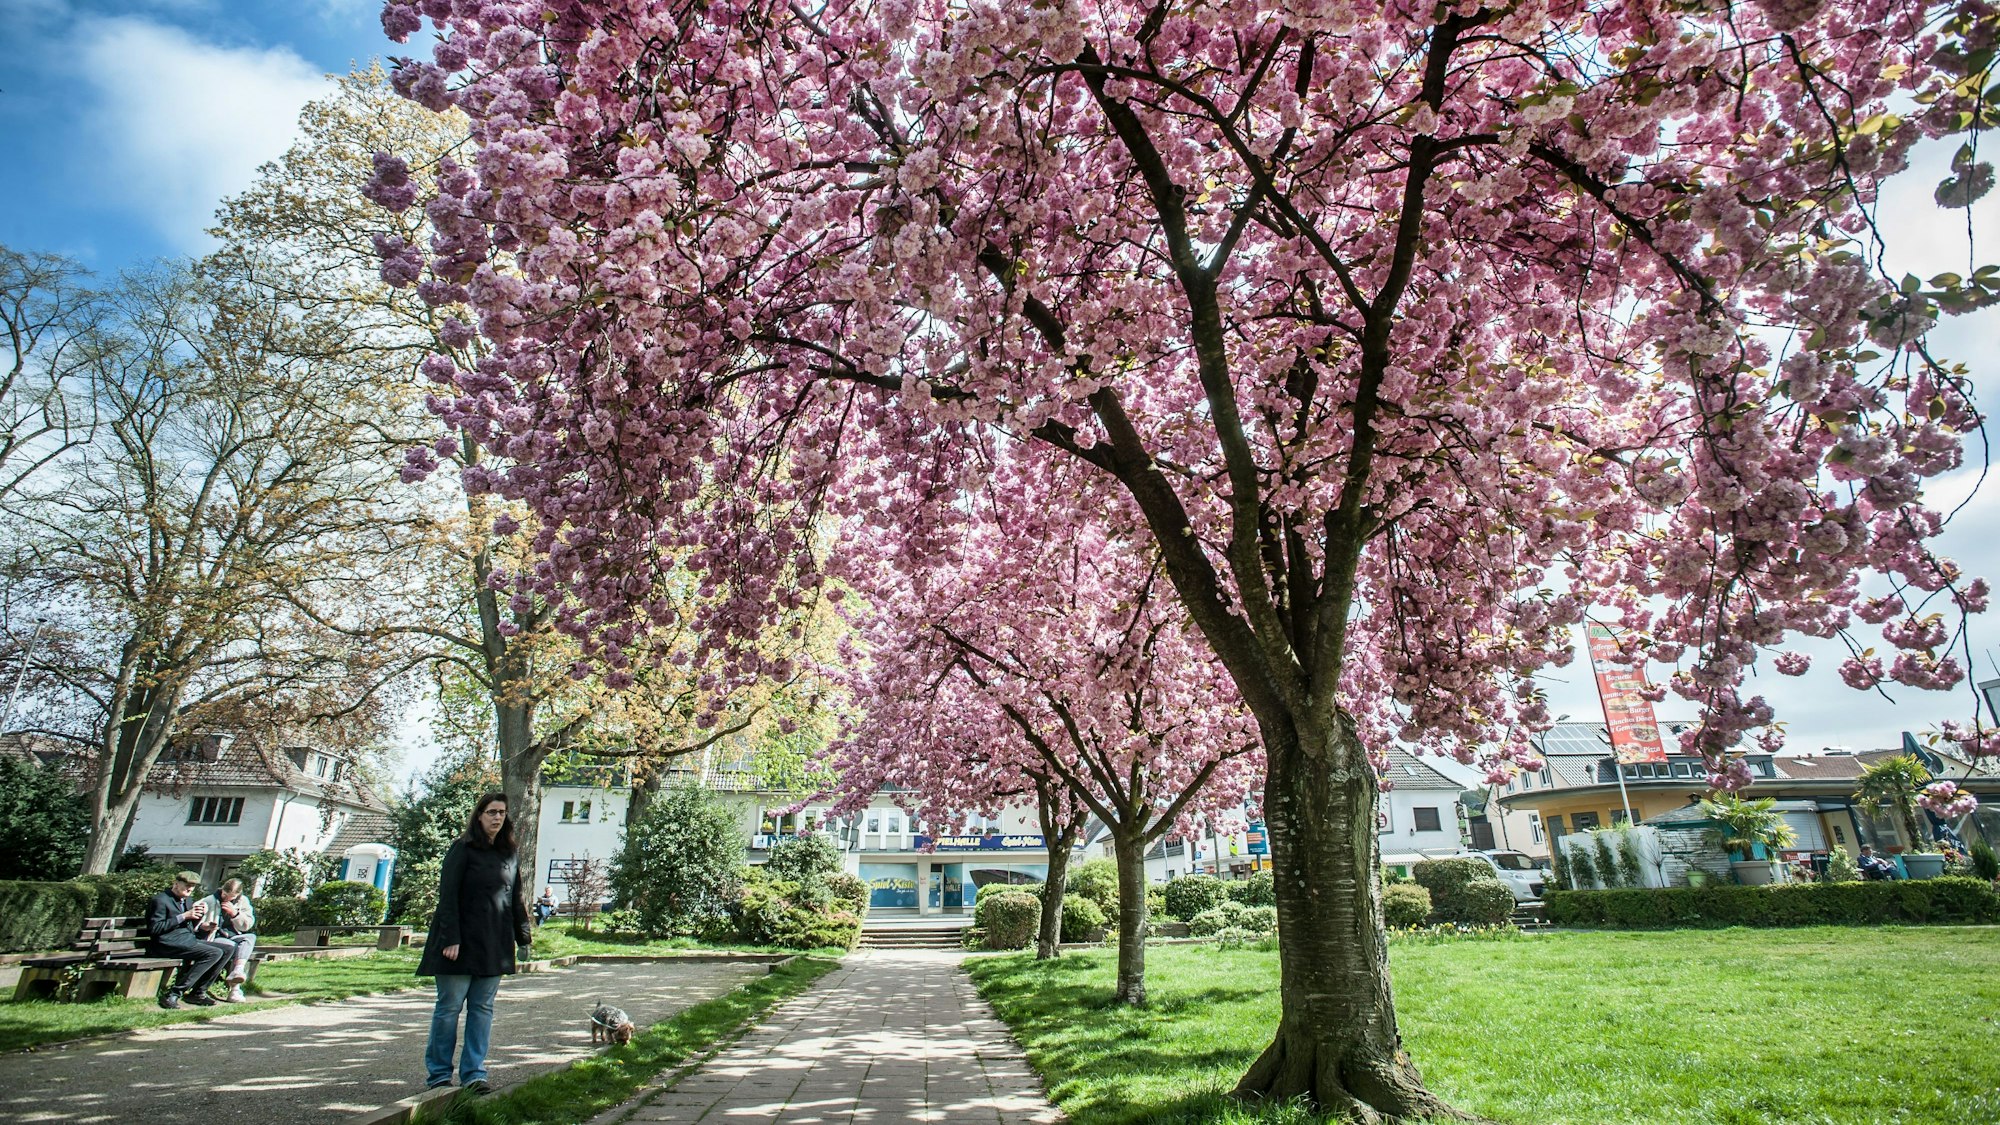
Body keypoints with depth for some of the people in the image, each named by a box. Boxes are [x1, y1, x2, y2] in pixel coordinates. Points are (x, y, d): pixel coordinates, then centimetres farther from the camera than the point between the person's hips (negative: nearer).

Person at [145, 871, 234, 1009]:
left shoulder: (188, 900, 20)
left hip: (189, 940, 9)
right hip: (169, 943, -9)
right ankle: (174, 993, -19)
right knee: (214, 953, -26)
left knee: (228, 948, -6)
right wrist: (183, 916, -18)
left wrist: (201, 914, 4)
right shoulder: (161, 900, -5)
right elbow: (154, 928, -15)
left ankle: (198, 992, -3)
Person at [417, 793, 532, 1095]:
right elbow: (448, 896, -10)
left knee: (482, 1008, 7)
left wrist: (523, 935, 8)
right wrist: (451, 938, -16)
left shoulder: (509, 855, 11)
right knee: (449, 1007, 3)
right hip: (462, 942, -5)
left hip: (495, 945, 5)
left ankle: (474, 1073, 13)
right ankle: (438, 1074, 15)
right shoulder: (463, 849, -5)